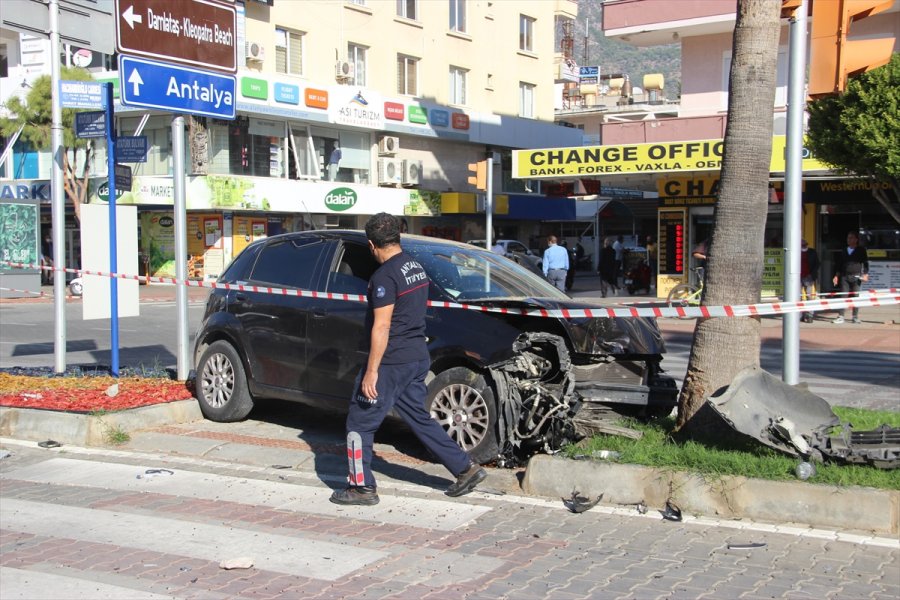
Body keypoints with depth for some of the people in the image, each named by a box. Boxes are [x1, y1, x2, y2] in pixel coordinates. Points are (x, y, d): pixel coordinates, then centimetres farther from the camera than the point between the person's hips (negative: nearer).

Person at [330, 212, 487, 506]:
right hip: (418, 358, 9)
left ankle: (361, 487, 8)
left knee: (360, 422, 3)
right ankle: (465, 469, 19)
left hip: (392, 362, -9)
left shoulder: (385, 275, -17)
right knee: (419, 417, 19)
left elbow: (381, 327, -21)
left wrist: (372, 370, -19)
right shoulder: (416, 267, 11)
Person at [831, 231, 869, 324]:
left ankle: (856, 317, 6)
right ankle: (841, 316, -3)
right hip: (844, 276, 3)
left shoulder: (861, 250, 6)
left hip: (856, 276, -2)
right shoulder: (843, 251, 14)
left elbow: (865, 263, 3)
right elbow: (838, 264, 17)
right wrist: (836, 275, 10)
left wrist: (865, 274, -9)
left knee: (855, 296, -2)